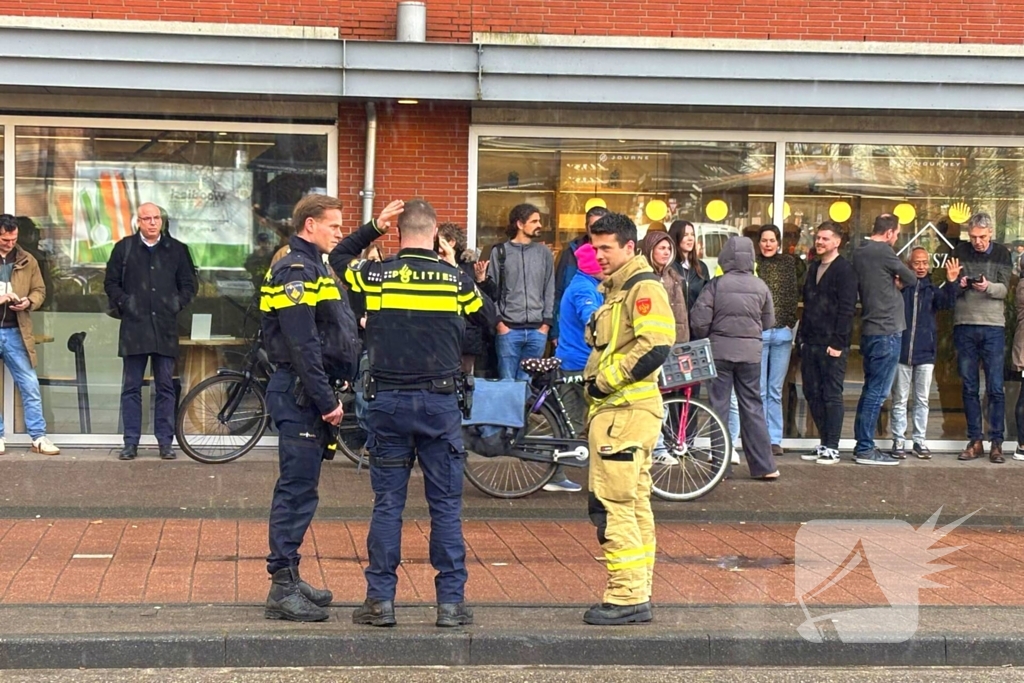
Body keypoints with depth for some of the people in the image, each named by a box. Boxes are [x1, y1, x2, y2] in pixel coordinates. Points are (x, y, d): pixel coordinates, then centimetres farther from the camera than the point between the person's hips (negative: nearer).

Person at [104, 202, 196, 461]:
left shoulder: (177, 250, 9)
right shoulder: (124, 248, 8)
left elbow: (189, 283, 16)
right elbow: (111, 282, 11)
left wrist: (179, 302, 2)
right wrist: (123, 302, -2)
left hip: (166, 328, 1)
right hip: (134, 328, -1)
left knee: (165, 387, 3)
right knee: (131, 388, 2)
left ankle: (165, 442, 9)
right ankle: (131, 442, 7)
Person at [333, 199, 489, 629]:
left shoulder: (376, 276, -2)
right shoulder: (455, 279, -2)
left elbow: (338, 258, 19)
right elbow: (485, 319, 16)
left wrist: (374, 227, 17)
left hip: (388, 401, 1)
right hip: (440, 401, -1)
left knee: (387, 504, 6)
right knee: (446, 505, 5)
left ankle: (381, 599, 7)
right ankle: (451, 602, 6)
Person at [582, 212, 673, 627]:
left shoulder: (644, 288, -11)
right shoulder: (614, 289, 20)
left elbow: (655, 347, -24)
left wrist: (607, 379, -17)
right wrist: (596, 382, 12)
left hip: (626, 411, -11)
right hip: (613, 410, 11)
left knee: (611, 505, -11)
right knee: (634, 503, 13)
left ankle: (627, 597, -9)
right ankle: (638, 594, 19)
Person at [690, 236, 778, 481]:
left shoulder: (716, 285, -10)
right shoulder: (760, 287, -2)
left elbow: (699, 320, -11)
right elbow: (769, 323, 8)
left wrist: (707, 338, 9)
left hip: (720, 351, -2)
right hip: (750, 353, 2)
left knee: (719, 406, 5)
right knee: (752, 407, 9)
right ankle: (763, 466, 9)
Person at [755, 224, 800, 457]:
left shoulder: (788, 263, 12)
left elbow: (794, 294, 8)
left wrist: (789, 322, -1)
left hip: (782, 332, 2)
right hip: (757, 332, -2)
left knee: (775, 390, 6)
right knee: (759, 390, -3)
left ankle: (775, 439, 9)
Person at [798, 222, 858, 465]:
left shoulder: (844, 270, -8)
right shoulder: (813, 268, 16)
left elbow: (847, 309, -13)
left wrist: (838, 343, -18)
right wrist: (801, 337, 12)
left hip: (832, 345, -8)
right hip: (810, 344, 8)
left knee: (832, 396, -4)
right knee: (813, 394, 9)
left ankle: (832, 448, 0)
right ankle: (825, 443, 17)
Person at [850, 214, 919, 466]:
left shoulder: (859, 253, 12)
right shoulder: (883, 252, -14)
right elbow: (911, 279, -6)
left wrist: (890, 280, 6)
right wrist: (898, 278, 14)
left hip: (870, 329, 9)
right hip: (887, 330, -9)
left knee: (871, 390, 14)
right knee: (877, 392, -6)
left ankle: (863, 445, 17)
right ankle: (865, 448, -5)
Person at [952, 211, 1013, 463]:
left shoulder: (1002, 254, 4)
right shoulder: (960, 251, 6)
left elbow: (1004, 289, -6)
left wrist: (987, 286, -26)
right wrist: (958, 285, -19)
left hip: (993, 327, -1)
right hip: (964, 326, 2)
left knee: (995, 388, -2)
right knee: (969, 388, 6)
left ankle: (996, 442, 3)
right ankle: (975, 441, 12)